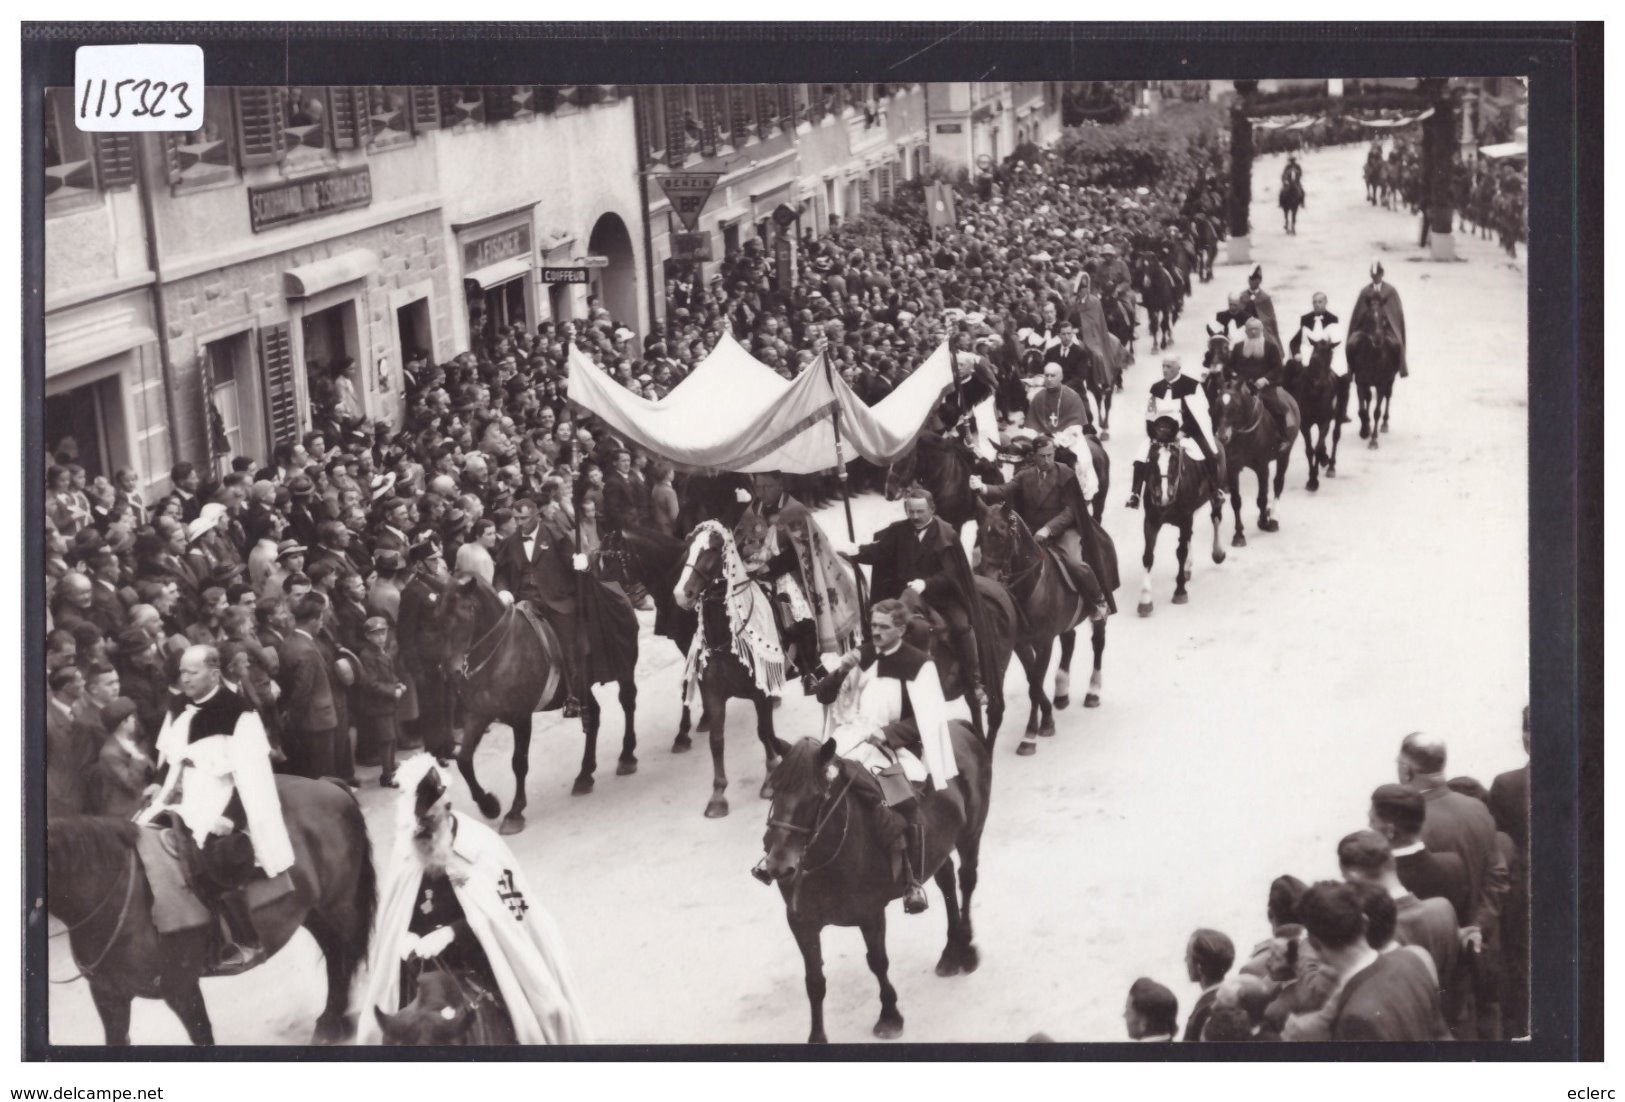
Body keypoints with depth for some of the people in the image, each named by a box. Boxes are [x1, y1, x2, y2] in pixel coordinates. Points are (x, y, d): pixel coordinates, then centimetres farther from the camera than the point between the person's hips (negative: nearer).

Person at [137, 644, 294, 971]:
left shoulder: (238, 714, -13)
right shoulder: (179, 712, 8)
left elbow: (249, 773, -15)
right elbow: (167, 762, 18)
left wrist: (230, 818, -21)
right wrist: (158, 801, 5)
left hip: (220, 811, -7)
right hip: (187, 808, 7)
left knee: (217, 874, -16)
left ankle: (248, 944, 4)